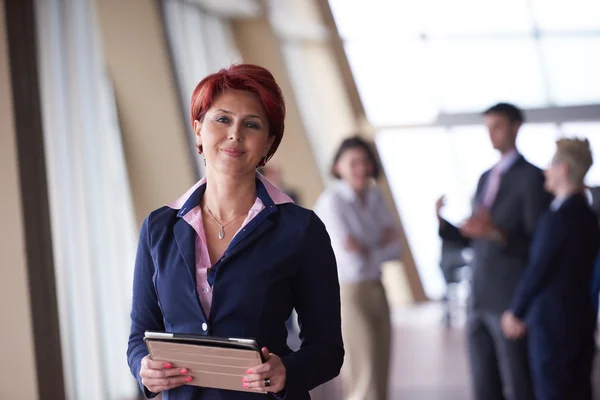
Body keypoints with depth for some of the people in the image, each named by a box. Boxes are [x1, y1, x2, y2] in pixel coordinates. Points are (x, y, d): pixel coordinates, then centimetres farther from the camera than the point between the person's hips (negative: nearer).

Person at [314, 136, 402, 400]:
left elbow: (395, 249, 4)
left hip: (376, 292, 7)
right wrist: (380, 249, -3)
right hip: (347, 295, -7)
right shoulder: (332, 202, -14)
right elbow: (351, 262, -19)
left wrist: (367, 251, -12)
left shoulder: (374, 197, 8)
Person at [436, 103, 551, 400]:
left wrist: (497, 234, -26)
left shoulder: (531, 177, -7)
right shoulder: (486, 178, 16)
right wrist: (444, 224, -1)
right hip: (479, 300, 7)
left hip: (512, 301, -7)